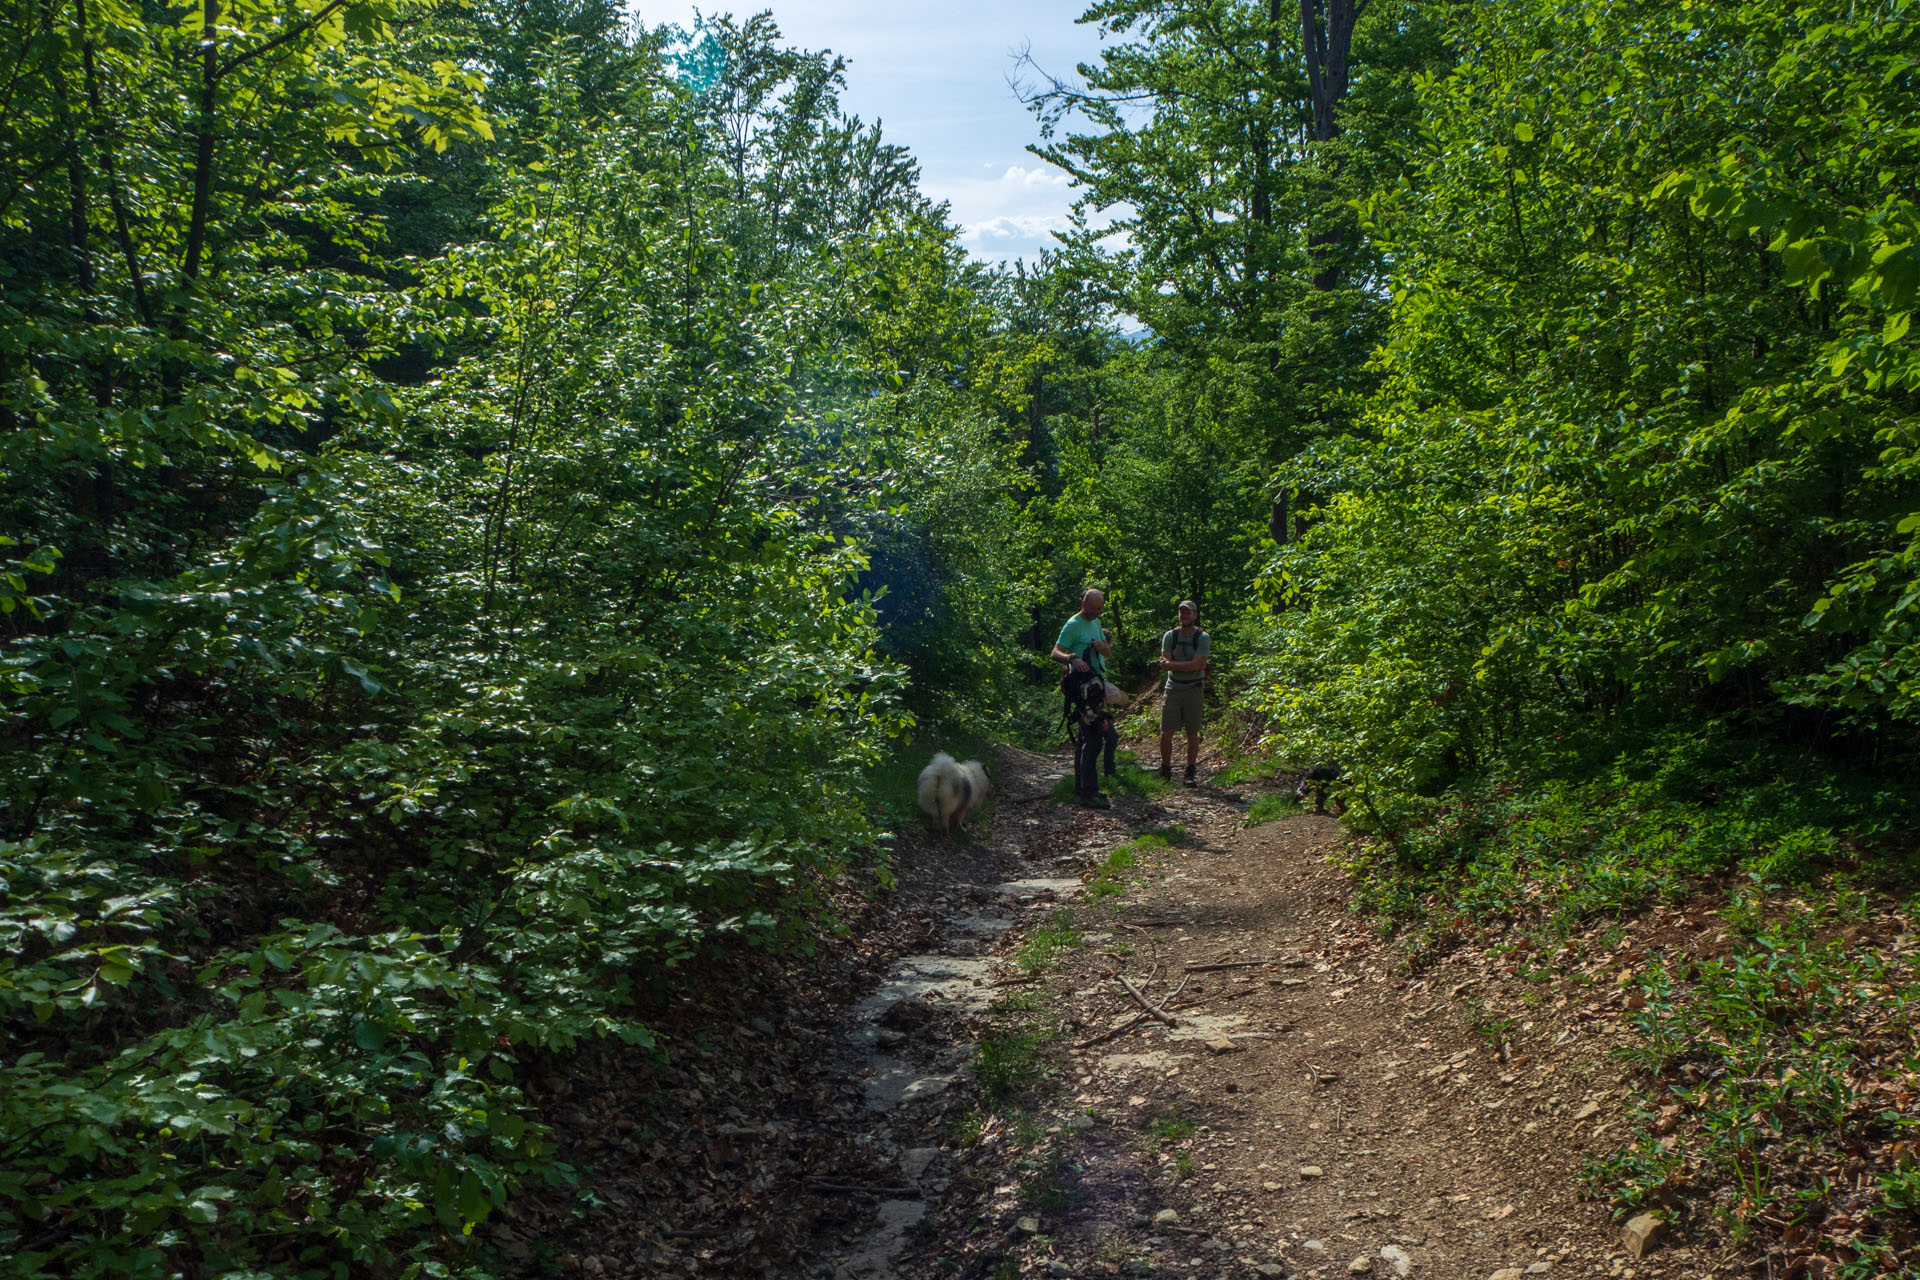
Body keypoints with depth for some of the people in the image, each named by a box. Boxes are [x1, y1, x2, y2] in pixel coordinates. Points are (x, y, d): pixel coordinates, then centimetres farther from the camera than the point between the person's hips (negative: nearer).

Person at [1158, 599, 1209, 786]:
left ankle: (1190, 773, 11)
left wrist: (1173, 664, -14)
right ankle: (1165, 769, 13)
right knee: (1166, 732, 0)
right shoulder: (1170, 636, 3)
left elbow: (1197, 665, -15)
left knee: (1192, 734, 2)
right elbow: (1165, 664, -5)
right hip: (1173, 688, 2)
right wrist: (1188, 666, -14)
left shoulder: (1202, 638, -4)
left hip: (1194, 689, -2)